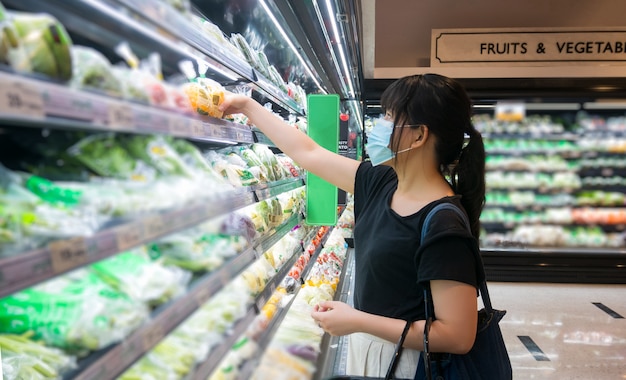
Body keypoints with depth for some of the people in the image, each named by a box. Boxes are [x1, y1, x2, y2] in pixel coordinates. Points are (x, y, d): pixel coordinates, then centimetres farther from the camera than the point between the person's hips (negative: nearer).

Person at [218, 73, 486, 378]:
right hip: (366, 344, 7)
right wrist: (249, 107, 10)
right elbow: (308, 154, 4)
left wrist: (356, 321, -25)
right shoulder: (380, 182, -5)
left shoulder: (443, 227, -28)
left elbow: (459, 337, -27)